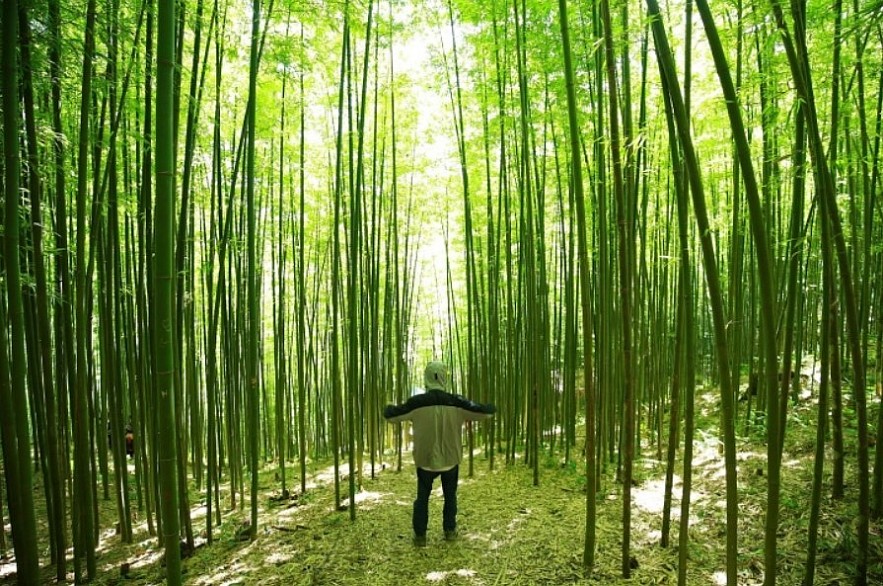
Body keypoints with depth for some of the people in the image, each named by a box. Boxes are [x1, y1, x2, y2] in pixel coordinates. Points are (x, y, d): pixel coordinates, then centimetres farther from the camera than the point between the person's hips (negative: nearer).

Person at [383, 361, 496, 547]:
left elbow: (391, 416, -4)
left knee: (422, 497, 16)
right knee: (450, 496, 22)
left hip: (425, 460, -1)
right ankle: (450, 531, 28)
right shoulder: (456, 403, -14)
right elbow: (484, 411, -6)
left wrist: (388, 408, 19)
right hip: (450, 459, 1)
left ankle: (420, 535, 17)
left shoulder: (416, 403, -16)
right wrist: (492, 408, 16)